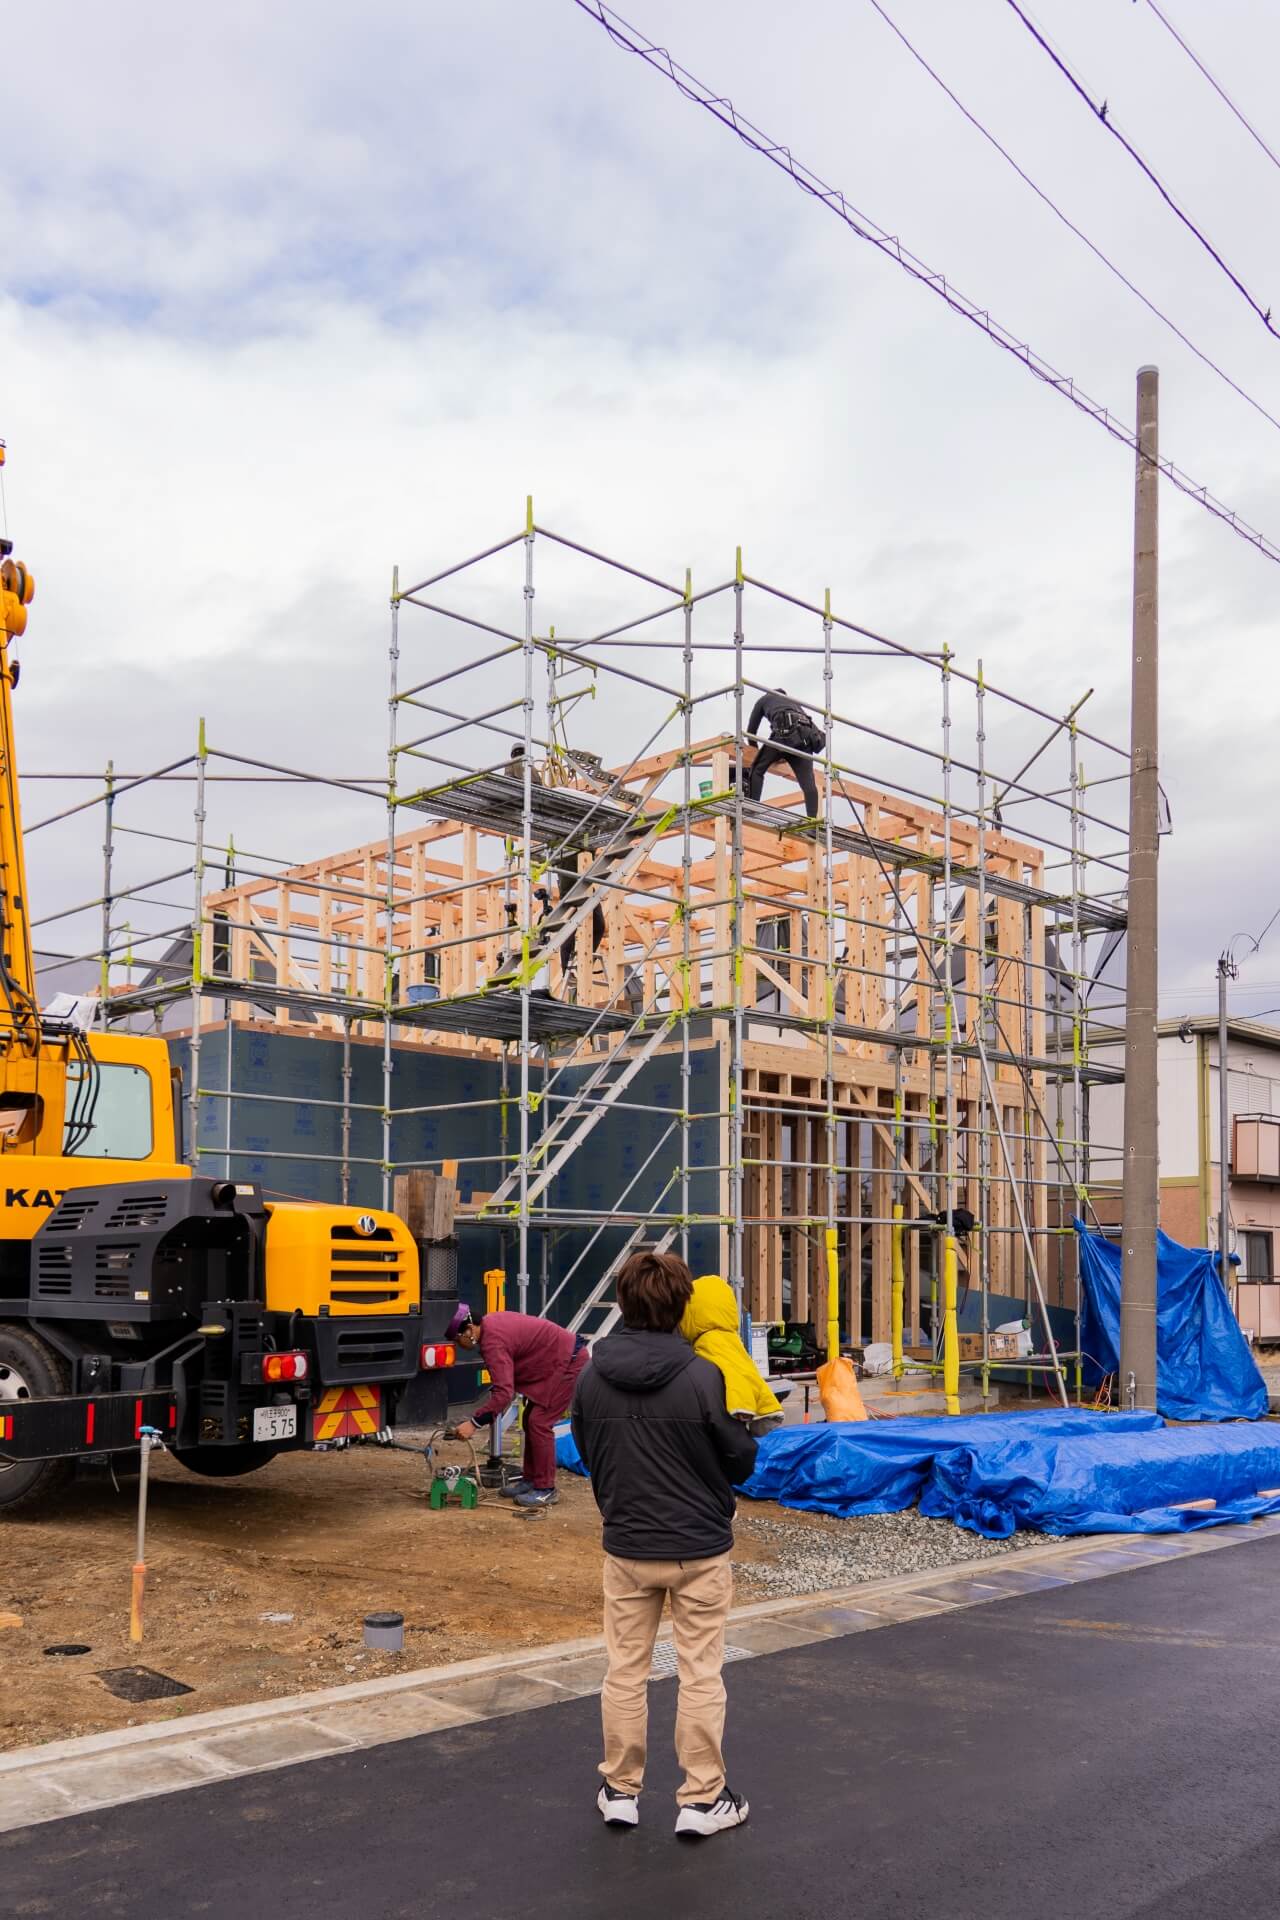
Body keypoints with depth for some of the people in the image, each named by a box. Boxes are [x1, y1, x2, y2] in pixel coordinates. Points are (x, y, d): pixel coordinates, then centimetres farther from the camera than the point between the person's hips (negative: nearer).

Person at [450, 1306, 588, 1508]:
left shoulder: (493, 1342, -26)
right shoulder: (489, 1324, 4)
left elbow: (504, 1393, -31)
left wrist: (474, 1423, -28)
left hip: (569, 1363, -11)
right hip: (558, 1363, 11)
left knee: (539, 1422, -10)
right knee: (531, 1419, 14)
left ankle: (545, 1490, -4)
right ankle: (530, 1479, 23)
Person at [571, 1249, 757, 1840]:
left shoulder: (590, 1379, -7)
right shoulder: (702, 1377, -20)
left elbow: (587, 1455, 6)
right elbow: (741, 1461, -10)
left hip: (626, 1548, 3)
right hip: (700, 1548, -3)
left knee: (625, 1670, 16)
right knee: (700, 1672, 9)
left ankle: (621, 1790, 27)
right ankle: (702, 1799, 18)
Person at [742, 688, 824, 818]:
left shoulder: (764, 698, 32)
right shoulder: (794, 701, 42)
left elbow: (751, 730, 29)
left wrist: (755, 749, 44)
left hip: (784, 731, -4)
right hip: (805, 736, 4)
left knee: (757, 770, 7)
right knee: (808, 782, -4)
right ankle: (813, 820, -18)